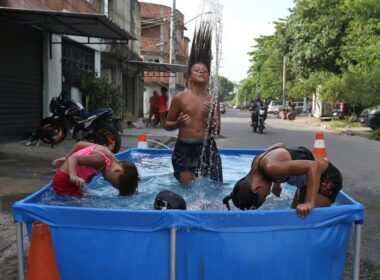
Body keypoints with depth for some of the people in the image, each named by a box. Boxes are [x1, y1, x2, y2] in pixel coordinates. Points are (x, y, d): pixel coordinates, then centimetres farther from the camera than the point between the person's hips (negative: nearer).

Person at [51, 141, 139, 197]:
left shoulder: (106, 152, -1)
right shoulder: (101, 160, -27)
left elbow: (80, 144, 9)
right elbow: (73, 158, -32)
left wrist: (65, 159, 18)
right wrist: (73, 177, -49)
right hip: (64, 181, -9)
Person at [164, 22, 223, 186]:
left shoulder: (212, 101, 6)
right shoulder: (180, 98, -1)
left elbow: (217, 131, 8)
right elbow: (167, 125, 6)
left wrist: (210, 117, -11)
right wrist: (178, 123, -16)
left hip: (207, 148, 3)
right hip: (184, 148, -2)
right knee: (187, 187, -1)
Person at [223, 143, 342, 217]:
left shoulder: (270, 168, -36)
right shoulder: (257, 163, -9)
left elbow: (313, 166, -39)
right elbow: (279, 145, 10)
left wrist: (309, 203, -42)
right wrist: (276, 182, 13)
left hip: (327, 178, -9)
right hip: (310, 176, 9)